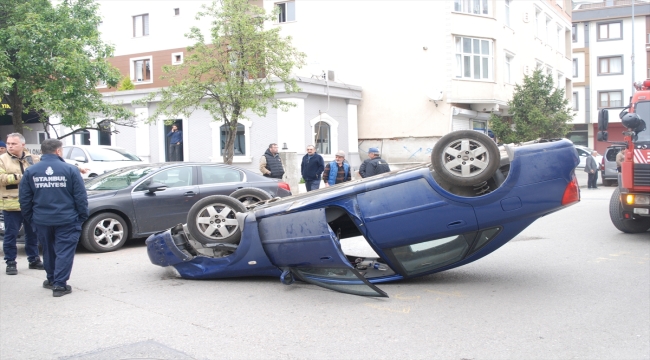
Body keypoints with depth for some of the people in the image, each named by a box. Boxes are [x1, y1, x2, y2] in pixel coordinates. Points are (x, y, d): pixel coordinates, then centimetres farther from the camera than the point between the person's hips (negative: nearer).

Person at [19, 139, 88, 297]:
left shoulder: (30, 172, 0)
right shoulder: (70, 170, -8)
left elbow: (25, 200, 3)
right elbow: (80, 196, -7)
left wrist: (30, 218, 14)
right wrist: (83, 216, 3)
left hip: (41, 220, 4)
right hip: (66, 219, -3)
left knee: (48, 251, 19)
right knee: (64, 251, 2)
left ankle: (51, 280, 31)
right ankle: (59, 284, -2)